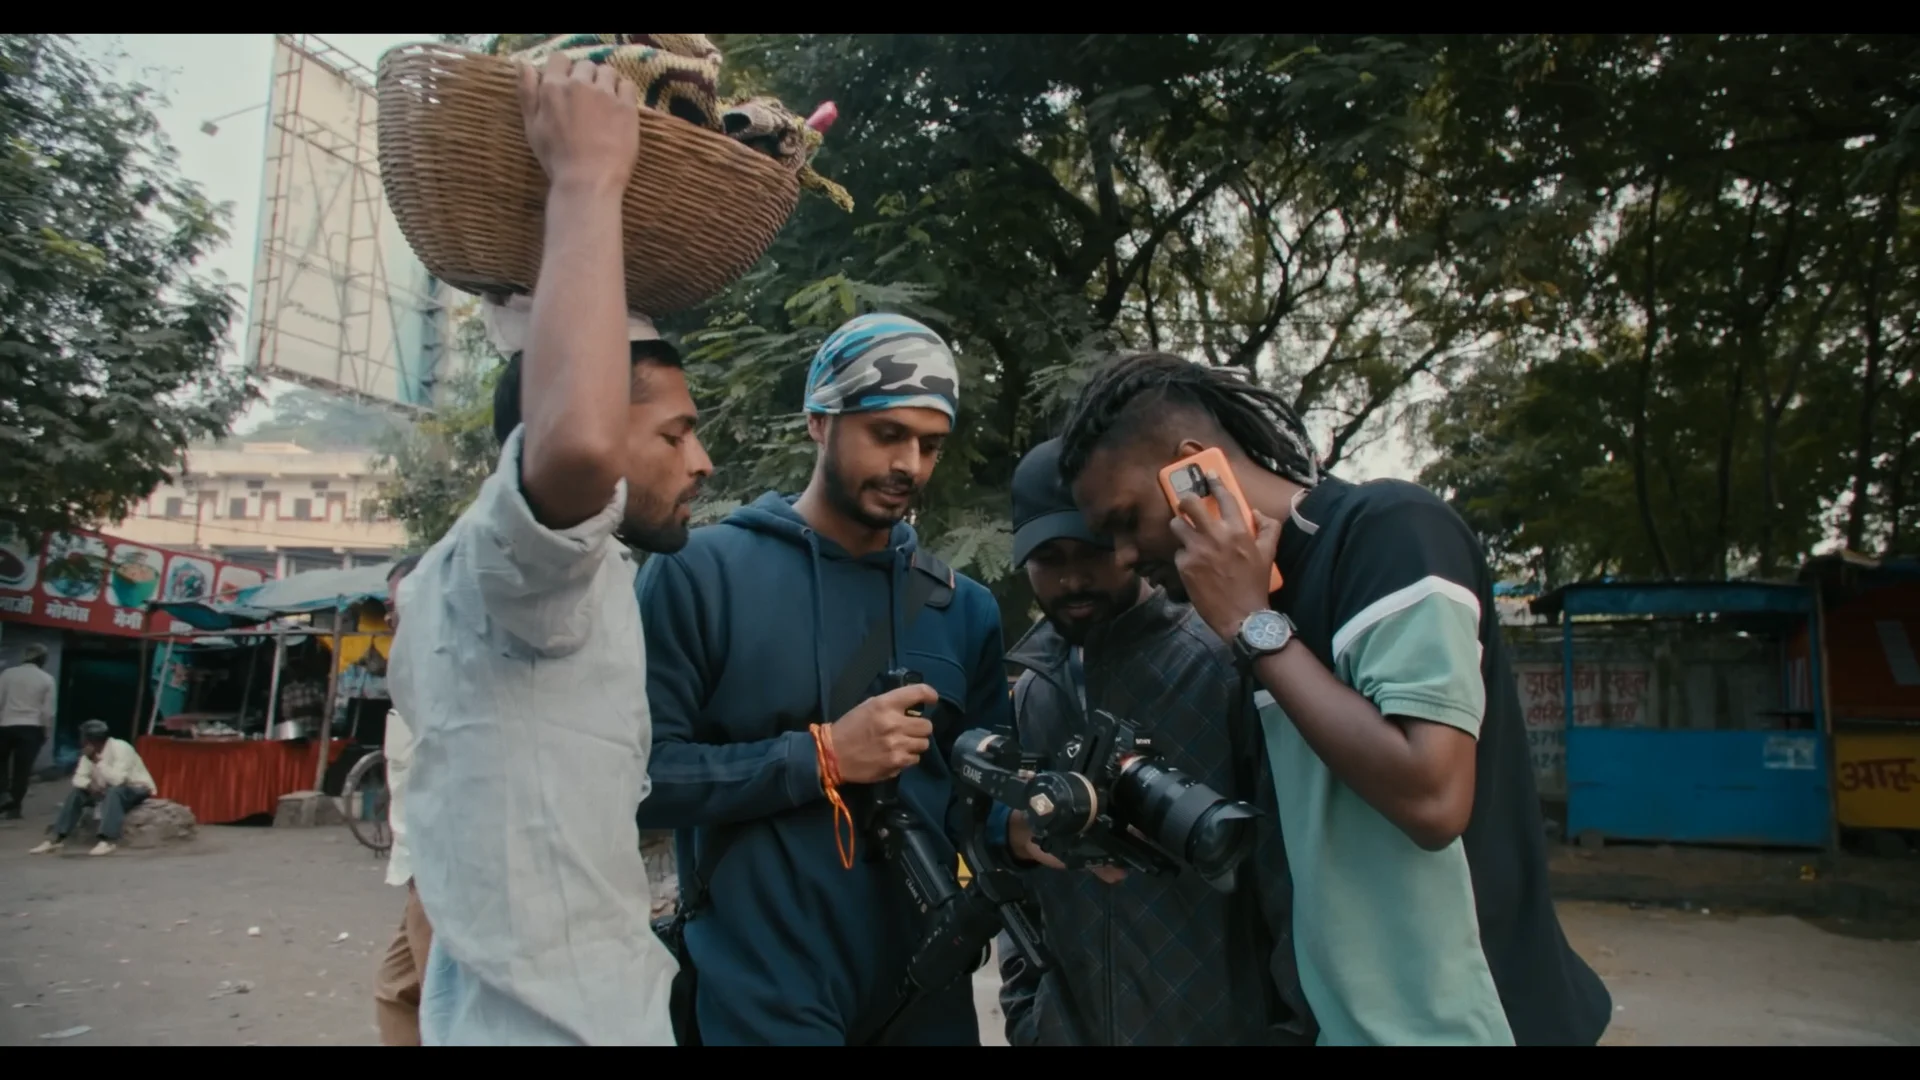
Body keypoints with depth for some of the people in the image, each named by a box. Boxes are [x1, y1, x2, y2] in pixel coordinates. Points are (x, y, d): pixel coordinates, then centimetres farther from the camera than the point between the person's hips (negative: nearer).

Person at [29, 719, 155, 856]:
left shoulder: (121, 748, -26)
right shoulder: (90, 753, -3)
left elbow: (117, 780, -36)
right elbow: (78, 778, -3)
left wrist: (98, 760, -32)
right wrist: (90, 785, -25)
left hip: (138, 790, -8)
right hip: (109, 791, 8)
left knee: (115, 792, -37)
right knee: (77, 793, -7)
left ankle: (109, 841, -42)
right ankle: (57, 839, -7)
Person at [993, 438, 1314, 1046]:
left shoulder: (1224, 664, -13)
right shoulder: (1028, 691, 5)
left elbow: (1289, 867, -12)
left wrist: (1293, 1024, -10)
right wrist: (1022, 1012, 9)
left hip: (1221, 1026, -4)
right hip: (1066, 1026, 5)